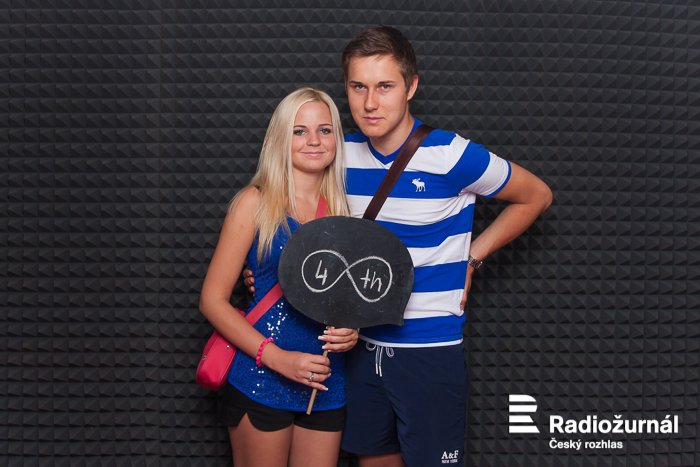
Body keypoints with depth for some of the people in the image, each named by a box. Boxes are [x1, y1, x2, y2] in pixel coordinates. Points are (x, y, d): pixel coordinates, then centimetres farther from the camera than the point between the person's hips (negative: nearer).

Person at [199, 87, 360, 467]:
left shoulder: (341, 210, 6)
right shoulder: (256, 202, -7)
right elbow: (212, 300, -8)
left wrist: (352, 330, -5)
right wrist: (277, 357, -17)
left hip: (327, 387, 5)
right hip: (260, 384, -4)